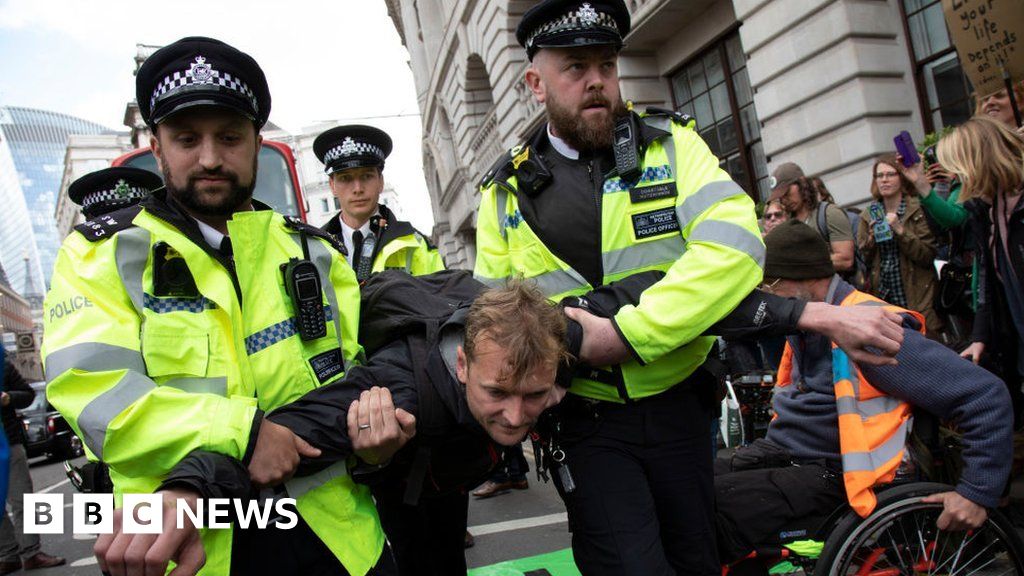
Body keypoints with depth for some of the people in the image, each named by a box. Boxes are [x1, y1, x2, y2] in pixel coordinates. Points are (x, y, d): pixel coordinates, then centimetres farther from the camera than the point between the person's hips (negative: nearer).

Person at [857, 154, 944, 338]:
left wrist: (900, 230, -17)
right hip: (882, 298, 3)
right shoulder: (868, 216, 10)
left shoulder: (918, 210, -1)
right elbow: (861, 260, 7)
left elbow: (928, 256, -8)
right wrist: (871, 238, -10)